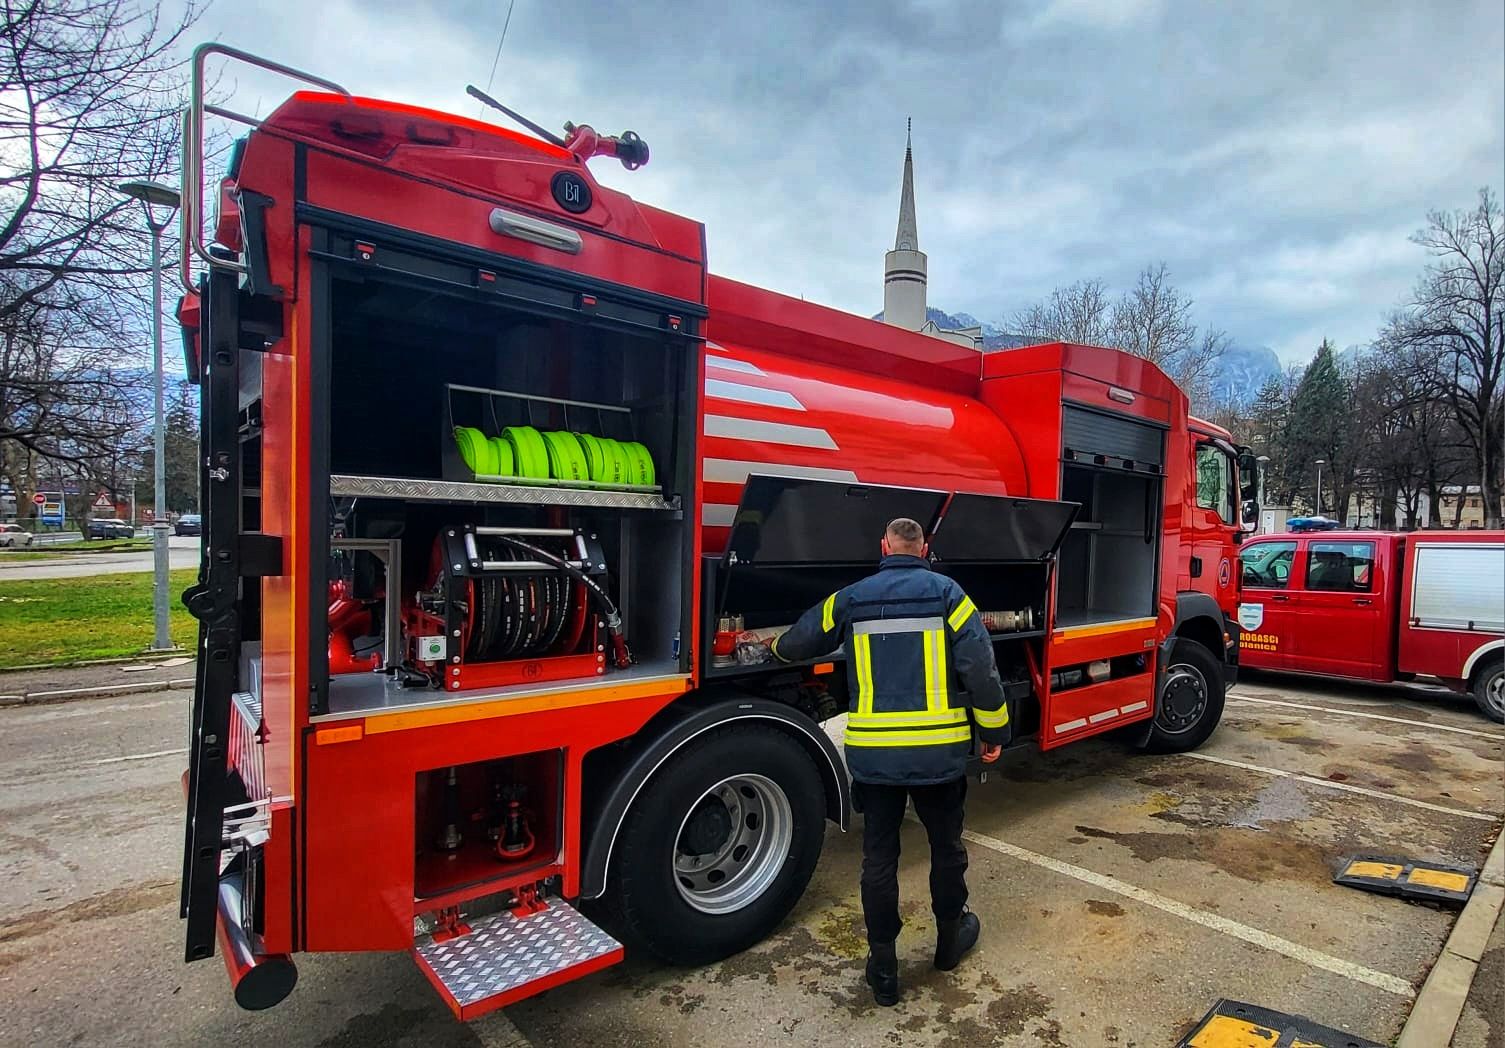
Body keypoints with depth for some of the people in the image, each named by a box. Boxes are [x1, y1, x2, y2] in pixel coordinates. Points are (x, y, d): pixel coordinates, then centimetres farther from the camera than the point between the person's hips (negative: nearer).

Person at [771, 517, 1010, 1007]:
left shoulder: (851, 599, 2)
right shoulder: (946, 593, -3)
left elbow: (798, 643, 12)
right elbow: (980, 668, -8)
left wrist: (776, 646, 35)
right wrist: (994, 732, 4)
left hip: (873, 753, 1)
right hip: (939, 751, 0)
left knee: (879, 859, 14)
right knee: (947, 847, 22)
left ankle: (883, 970, 24)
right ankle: (950, 939, 43)